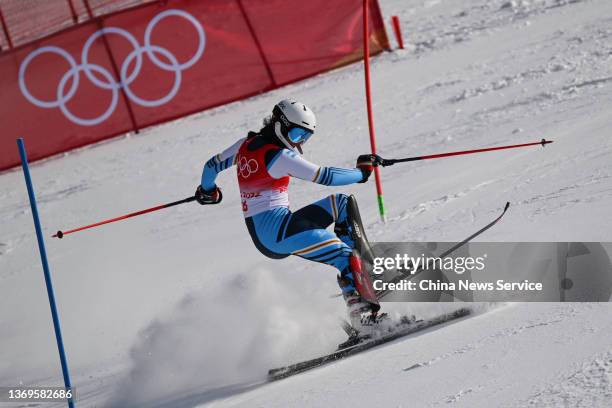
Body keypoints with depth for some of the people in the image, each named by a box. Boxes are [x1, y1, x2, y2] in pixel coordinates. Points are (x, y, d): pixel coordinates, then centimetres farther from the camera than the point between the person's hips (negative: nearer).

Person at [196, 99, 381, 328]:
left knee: (341, 203, 15)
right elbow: (325, 176, -13)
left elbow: (212, 165, 28)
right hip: (276, 229, -9)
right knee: (344, 255, -19)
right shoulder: (280, 156, -11)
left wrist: (207, 191, 48)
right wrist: (362, 172, -1)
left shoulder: (247, 144, 14)